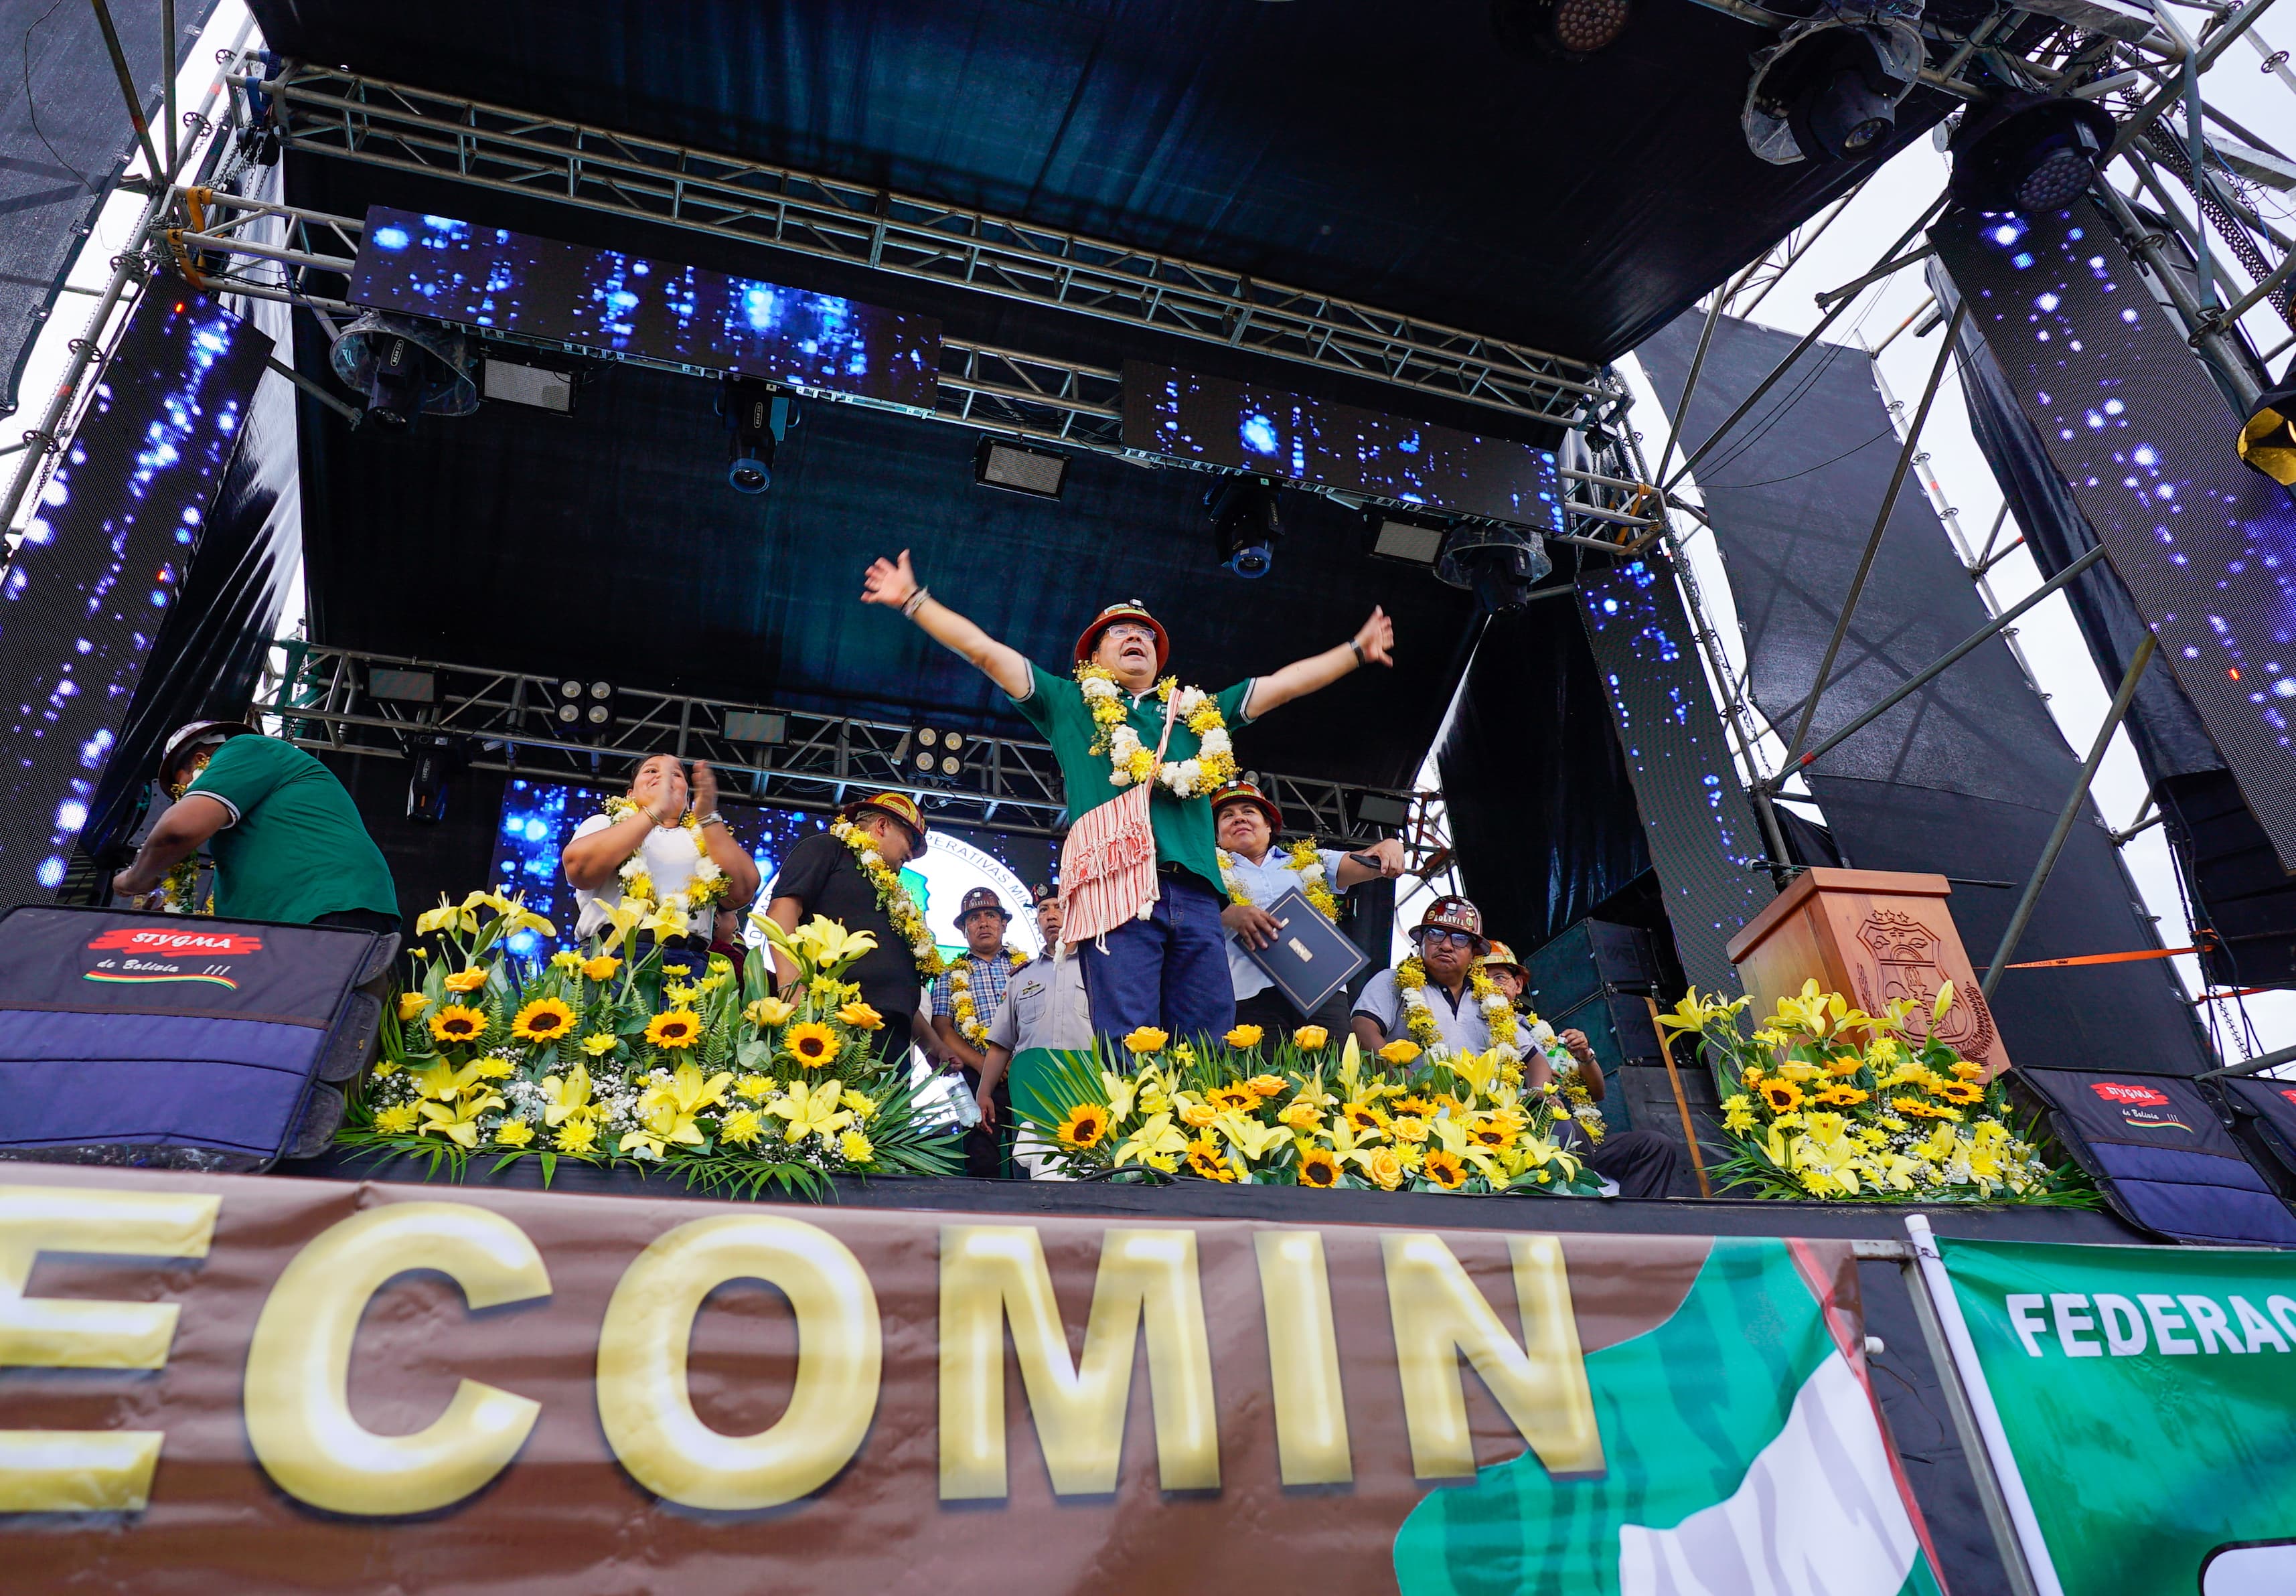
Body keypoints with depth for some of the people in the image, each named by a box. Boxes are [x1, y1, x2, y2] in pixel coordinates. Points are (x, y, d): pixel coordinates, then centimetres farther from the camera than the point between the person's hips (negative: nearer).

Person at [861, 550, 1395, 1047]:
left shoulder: (1199, 712, 31)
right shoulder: (1069, 703, 23)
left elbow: (1285, 683, 35)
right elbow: (985, 651, 19)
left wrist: (1358, 651, 37)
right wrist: (914, 601, 16)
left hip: (1197, 892, 4)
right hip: (1117, 887, -3)